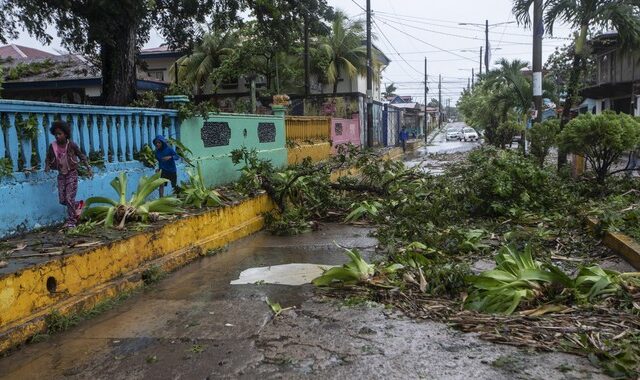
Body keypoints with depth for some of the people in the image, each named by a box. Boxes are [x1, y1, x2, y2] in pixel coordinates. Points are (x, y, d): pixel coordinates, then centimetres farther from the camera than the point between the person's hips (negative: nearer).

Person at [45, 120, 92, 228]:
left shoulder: (71, 145, -13)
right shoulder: (52, 146, -5)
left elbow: (81, 156, -1)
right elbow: (48, 159, 9)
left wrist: (88, 168, -2)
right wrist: (47, 166, -11)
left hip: (72, 173, -4)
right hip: (61, 175, 4)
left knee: (69, 198, -9)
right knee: (62, 200, 4)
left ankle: (71, 221, 3)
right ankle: (78, 205, 33)